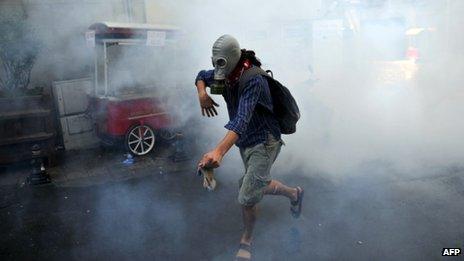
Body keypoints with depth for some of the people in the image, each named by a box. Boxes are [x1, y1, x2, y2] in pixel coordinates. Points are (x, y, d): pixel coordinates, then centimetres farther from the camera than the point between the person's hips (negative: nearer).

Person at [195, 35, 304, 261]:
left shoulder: (253, 80, -28)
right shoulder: (225, 75, -3)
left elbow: (242, 120, -43)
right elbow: (201, 76, 18)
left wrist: (218, 151, -57)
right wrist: (202, 93, -7)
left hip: (263, 142, -9)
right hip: (245, 142, 9)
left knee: (247, 198, -8)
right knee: (260, 185, 21)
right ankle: (294, 194, 49)